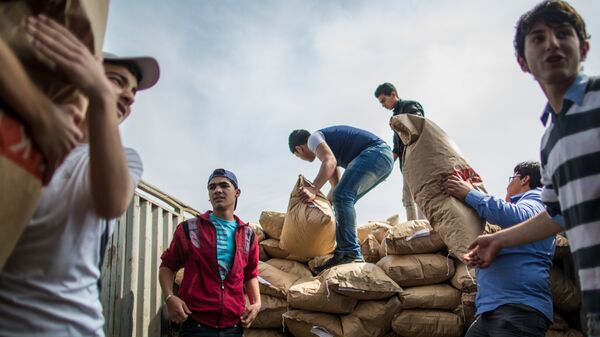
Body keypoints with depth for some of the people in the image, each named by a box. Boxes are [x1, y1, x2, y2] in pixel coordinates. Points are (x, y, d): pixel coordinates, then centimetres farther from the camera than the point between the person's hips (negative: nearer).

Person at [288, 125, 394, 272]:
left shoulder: (313, 138, 1)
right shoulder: (327, 144, 29)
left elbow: (330, 162, -21)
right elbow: (336, 184, 33)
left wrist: (313, 189, -30)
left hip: (374, 152, -10)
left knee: (342, 196, -20)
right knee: (343, 199, 15)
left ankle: (351, 253, -25)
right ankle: (342, 253, 10)